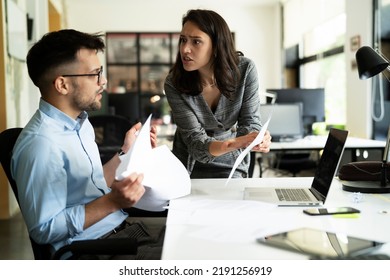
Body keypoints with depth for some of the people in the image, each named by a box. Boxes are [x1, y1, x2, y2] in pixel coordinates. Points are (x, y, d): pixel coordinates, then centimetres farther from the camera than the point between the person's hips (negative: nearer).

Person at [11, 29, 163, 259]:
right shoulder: (41, 143, -21)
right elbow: (44, 230, -20)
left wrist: (127, 152, 10)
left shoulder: (80, 121, 10)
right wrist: (112, 201, -25)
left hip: (124, 228, 9)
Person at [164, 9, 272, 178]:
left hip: (230, 163, 0)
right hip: (189, 162, 0)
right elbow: (194, 140, -27)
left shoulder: (245, 69, -20)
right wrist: (231, 144, -47)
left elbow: (250, 122, -15)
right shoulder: (174, 84, -23)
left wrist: (255, 139, -40)